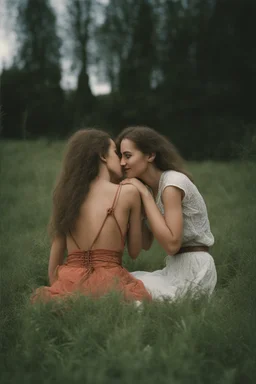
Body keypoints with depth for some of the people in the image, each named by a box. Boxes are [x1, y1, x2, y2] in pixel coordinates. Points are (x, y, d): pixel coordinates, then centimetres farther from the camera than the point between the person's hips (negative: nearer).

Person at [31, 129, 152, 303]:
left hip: (70, 284, 5)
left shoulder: (68, 193, 13)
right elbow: (134, 251, 13)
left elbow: (55, 258, 15)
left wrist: (56, 290, 26)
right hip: (108, 282, -5)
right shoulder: (128, 192, 1)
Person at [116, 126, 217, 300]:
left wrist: (145, 194, -20)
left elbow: (172, 244, -24)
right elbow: (146, 243, 7)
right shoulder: (149, 187, 10)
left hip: (192, 272, -9)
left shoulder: (173, 182, -17)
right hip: (175, 268, 9)